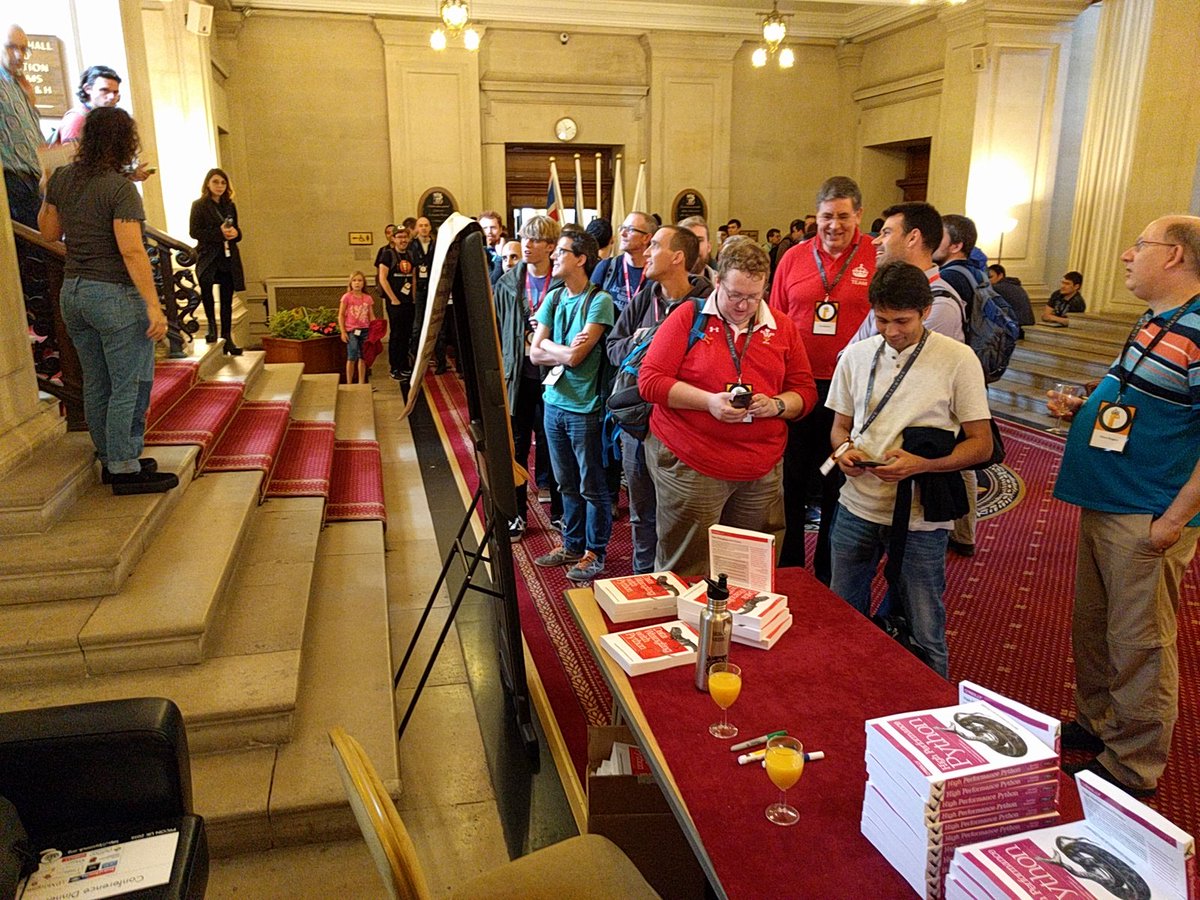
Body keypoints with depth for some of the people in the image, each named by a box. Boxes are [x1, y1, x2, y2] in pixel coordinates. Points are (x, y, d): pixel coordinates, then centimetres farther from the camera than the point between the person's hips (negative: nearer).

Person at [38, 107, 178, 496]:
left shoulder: (62, 178, 7)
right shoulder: (120, 188, -14)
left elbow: (49, 232, 17)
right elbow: (132, 251, -20)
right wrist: (154, 305, -20)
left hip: (73, 293, 8)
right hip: (115, 293, -8)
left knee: (97, 384, 14)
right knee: (130, 385, -1)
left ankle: (111, 459, 24)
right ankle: (125, 470, 3)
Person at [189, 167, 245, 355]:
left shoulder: (230, 206, 15)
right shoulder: (199, 205, 1)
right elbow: (194, 232, -6)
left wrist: (235, 233, -4)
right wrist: (219, 233, -17)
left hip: (229, 258, 5)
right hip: (208, 256, -5)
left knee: (227, 300, 6)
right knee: (205, 282, -33)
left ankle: (227, 339, 13)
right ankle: (211, 324, -15)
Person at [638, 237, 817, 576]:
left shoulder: (782, 327, 12)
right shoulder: (688, 316, 1)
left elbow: (805, 391, 14)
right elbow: (650, 380, -5)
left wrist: (777, 405, -9)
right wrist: (709, 401, -16)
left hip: (763, 470, 4)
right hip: (688, 464, -3)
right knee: (685, 575, 1)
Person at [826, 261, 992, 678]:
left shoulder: (958, 359, -7)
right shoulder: (857, 354, 5)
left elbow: (981, 444, -5)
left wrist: (920, 464, -21)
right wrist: (844, 449, -9)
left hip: (919, 518, -4)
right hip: (856, 507, 4)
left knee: (925, 633, 8)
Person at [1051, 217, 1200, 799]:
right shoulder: (1152, 323, 13)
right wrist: (1080, 409, 7)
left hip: (1148, 520, -9)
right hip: (1103, 505, 10)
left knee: (1138, 645, 3)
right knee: (1092, 627, 20)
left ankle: (1131, 767, 18)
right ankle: (1096, 723, 37)